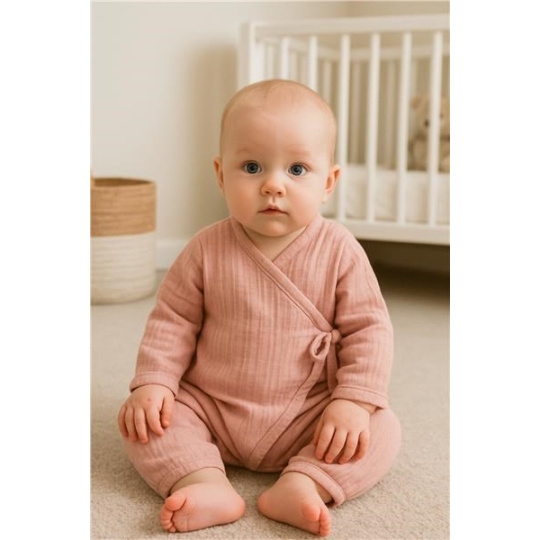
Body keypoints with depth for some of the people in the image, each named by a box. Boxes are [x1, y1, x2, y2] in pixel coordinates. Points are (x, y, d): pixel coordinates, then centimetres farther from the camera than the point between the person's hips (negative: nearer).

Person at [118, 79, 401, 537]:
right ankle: (207, 485, -30)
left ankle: (303, 484, -31)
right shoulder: (207, 251, -7)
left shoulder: (340, 252, -9)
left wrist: (355, 400, -18)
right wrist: (152, 382, -13)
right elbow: (172, 321, 0)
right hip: (209, 409, 1)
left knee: (383, 430, -20)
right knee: (143, 422, -17)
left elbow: (368, 328, -7)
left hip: (307, 419, -1)